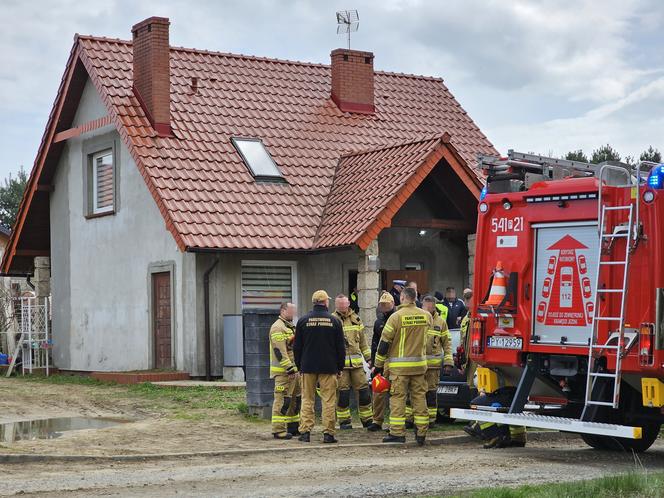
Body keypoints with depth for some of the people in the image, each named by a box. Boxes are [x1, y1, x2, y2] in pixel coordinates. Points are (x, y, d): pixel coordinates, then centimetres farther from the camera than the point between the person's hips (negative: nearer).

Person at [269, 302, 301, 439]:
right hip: (283, 371, -10)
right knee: (282, 400, -10)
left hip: (294, 370, 10)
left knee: (296, 399, 14)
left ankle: (293, 427, 23)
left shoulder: (291, 327, 20)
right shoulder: (277, 328, -13)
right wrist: (289, 369, -23)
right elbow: (280, 351, -21)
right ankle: (278, 430, -8)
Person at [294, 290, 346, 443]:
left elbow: (296, 346, 4)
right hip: (329, 367, -1)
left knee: (307, 399, 8)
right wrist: (340, 367, 9)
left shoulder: (303, 320, 1)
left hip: (308, 367, 1)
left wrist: (299, 366, 13)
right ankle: (328, 433, -1)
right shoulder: (334, 321, -2)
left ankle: (305, 431, 4)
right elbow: (340, 347, 1)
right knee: (328, 400, 1)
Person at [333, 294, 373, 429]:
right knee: (342, 392, -1)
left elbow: (362, 340, 21)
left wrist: (368, 357, 19)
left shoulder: (356, 319, 13)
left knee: (364, 390, 5)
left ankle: (367, 419, 15)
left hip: (356, 362, 4)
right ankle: (344, 421, 9)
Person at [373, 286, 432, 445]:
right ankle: (421, 432, 10)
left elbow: (384, 342, -7)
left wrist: (378, 365, 1)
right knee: (419, 397, 9)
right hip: (420, 364, 4)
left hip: (399, 366, -4)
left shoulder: (396, 317, -10)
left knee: (398, 397, 0)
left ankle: (397, 432, -3)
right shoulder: (426, 316, 3)